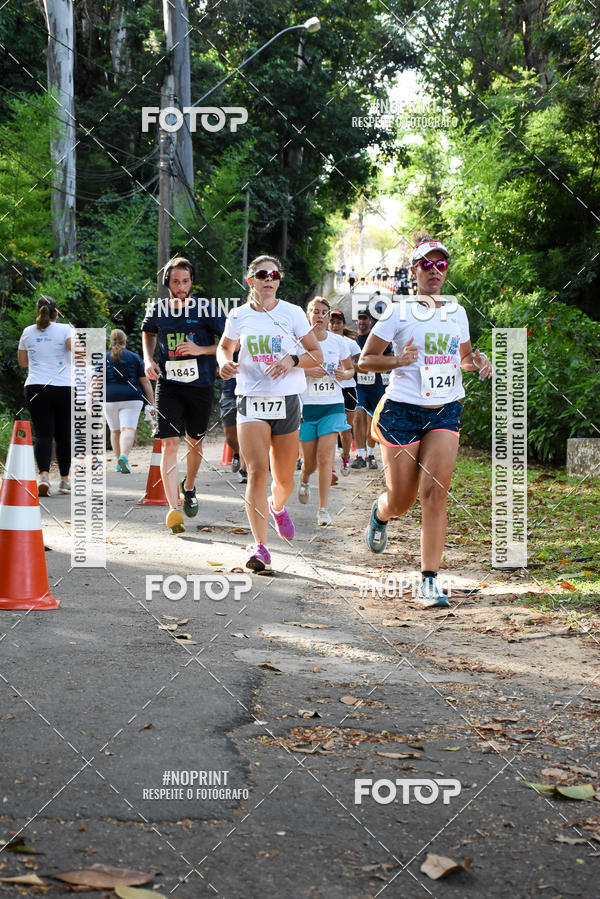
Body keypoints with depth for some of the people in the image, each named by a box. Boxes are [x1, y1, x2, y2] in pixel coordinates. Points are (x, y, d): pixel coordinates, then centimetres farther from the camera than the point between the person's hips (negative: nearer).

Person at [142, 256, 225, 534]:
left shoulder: (205, 308, -6)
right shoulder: (157, 309, 1)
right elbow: (148, 333, 24)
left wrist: (201, 349, -17)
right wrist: (148, 359, 7)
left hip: (200, 385, 0)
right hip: (168, 384, 0)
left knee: (194, 442, 15)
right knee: (169, 443, -12)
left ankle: (189, 487, 44)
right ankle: (173, 509, -18)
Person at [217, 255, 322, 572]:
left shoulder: (293, 313, 1)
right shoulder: (238, 316, 4)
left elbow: (316, 355, 4)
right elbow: (224, 347, 22)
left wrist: (292, 359, -16)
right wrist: (225, 362, -1)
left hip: (286, 401, 1)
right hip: (251, 400, -1)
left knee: (284, 478, 9)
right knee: (257, 471, -17)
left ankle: (277, 507, 46)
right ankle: (259, 546, -17)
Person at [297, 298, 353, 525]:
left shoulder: (338, 341, 5)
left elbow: (350, 369, 17)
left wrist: (344, 375, -5)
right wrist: (307, 371, -18)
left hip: (333, 406, 1)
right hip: (306, 406, -1)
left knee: (325, 457, -13)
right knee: (310, 462, 6)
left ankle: (323, 509, -7)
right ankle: (304, 479, 43)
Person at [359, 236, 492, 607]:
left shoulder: (456, 312, 10)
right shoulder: (399, 312, -3)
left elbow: (464, 359, 23)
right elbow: (365, 359, -1)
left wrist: (478, 362, 1)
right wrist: (397, 361, -19)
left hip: (446, 411, 3)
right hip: (403, 410, -3)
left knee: (435, 493, -12)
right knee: (401, 500, 5)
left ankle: (429, 580, -10)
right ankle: (379, 514, 44)